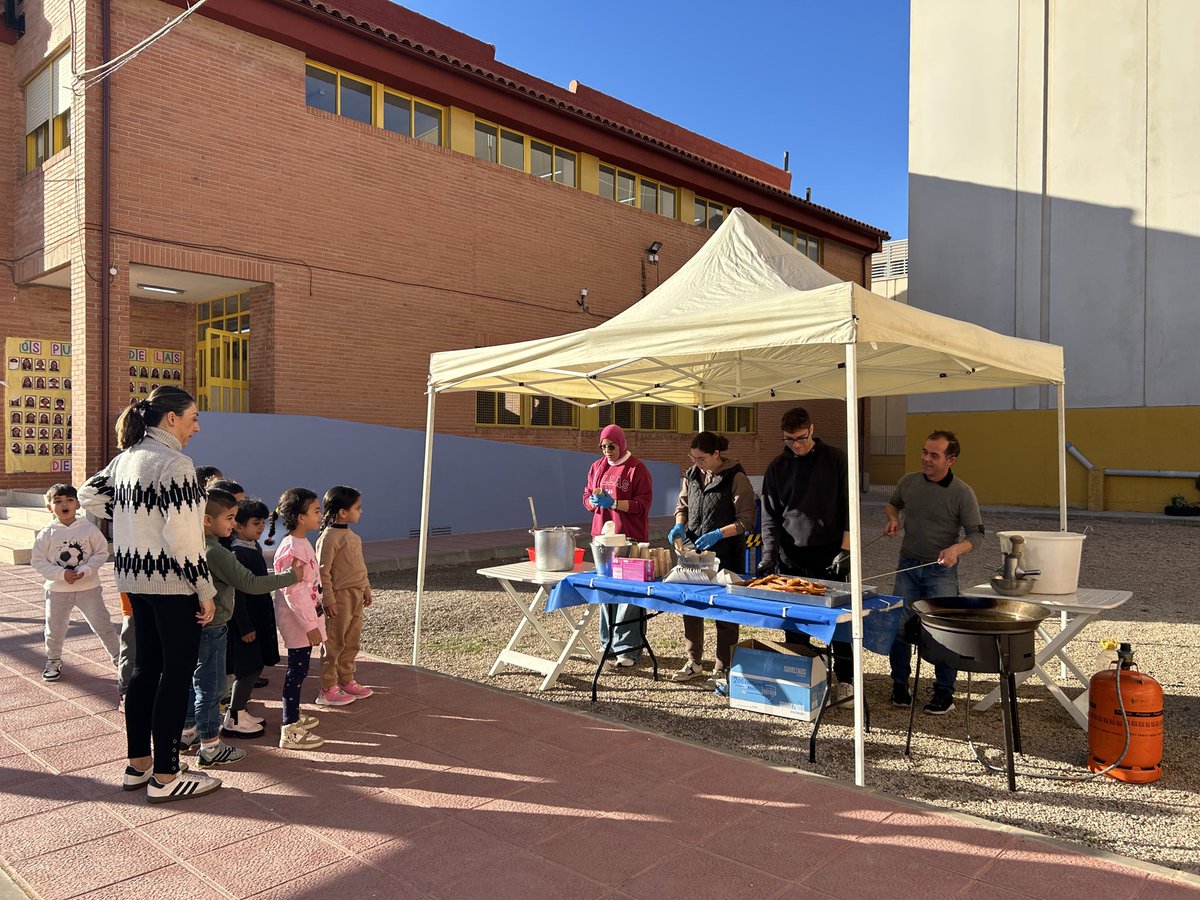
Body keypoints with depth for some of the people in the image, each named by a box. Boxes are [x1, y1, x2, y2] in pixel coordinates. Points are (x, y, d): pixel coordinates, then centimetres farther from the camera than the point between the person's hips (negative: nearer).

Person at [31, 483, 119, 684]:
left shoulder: (89, 529, -6)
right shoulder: (46, 534, -6)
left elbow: (102, 553, -2)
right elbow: (37, 561, -4)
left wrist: (85, 570, -17)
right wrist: (61, 574, -17)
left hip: (89, 588, -1)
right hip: (57, 590, 1)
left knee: (102, 624, 5)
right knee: (54, 630, 10)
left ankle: (118, 655, 20)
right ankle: (53, 661, 33)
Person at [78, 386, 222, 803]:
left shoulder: (127, 457, 9)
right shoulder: (175, 462, -17)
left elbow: (89, 495, 21)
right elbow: (182, 535, -20)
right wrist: (205, 590, -15)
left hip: (134, 577, 9)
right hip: (171, 582, -9)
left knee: (145, 668, 16)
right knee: (176, 675, 0)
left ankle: (138, 764, 27)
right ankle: (165, 777, 8)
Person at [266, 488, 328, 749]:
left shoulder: (302, 543, 9)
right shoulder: (292, 548, -22)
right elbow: (293, 591, -25)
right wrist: (311, 626, -23)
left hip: (306, 616, 10)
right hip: (298, 620, -10)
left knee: (299, 668, 19)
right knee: (297, 670, -2)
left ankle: (293, 717, 34)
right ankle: (290, 732, 7)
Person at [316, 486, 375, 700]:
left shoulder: (351, 535, 10)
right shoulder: (329, 537, -17)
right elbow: (322, 572, -18)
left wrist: (366, 588, 19)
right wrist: (329, 600, -18)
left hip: (356, 596, 8)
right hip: (340, 597, -8)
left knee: (351, 642, 16)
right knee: (335, 644, 3)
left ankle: (346, 681, 28)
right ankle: (328, 688, 13)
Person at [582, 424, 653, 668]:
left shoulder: (637, 468, -4)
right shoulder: (597, 467, 13)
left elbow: (644, 503, -8)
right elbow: (587, 498, 16)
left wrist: (613, 503, -18)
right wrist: (594, 501, -8)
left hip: (630, 537, -5)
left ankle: (629, 649, 0)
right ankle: (608, 642, 20)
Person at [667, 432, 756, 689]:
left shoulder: (736, 478, -11)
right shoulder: (691, 475, 6)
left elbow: (746, 521, -11)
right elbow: (682, 506, 18)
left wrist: (717, 534, -21)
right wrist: (679, 525, -2)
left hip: (725, 554, -6)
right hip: (693, 550, 6)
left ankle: (723, 668, 17)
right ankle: (694, 662, 27)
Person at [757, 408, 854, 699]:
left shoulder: (835, 460, 0)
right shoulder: (777, 467, 6)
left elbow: (848, 508, 0)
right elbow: (770, 515, 5)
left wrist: (845, 550, -7)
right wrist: (769, 554, -6)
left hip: (829, 555, -2)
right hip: (791, 556, 2)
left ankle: (845, 679, 12)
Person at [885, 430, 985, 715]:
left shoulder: (962, 493, -11)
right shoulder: (909, 482, -1)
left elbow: (976, 534, -7)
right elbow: (893, 503, 20)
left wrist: (956, 549, -26)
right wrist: (893, 519, -2)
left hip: (942, 570, -3)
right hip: (908, 565, 3)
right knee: (899, 626, 4)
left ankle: (944, 691, 16)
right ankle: (899, 684, 20)